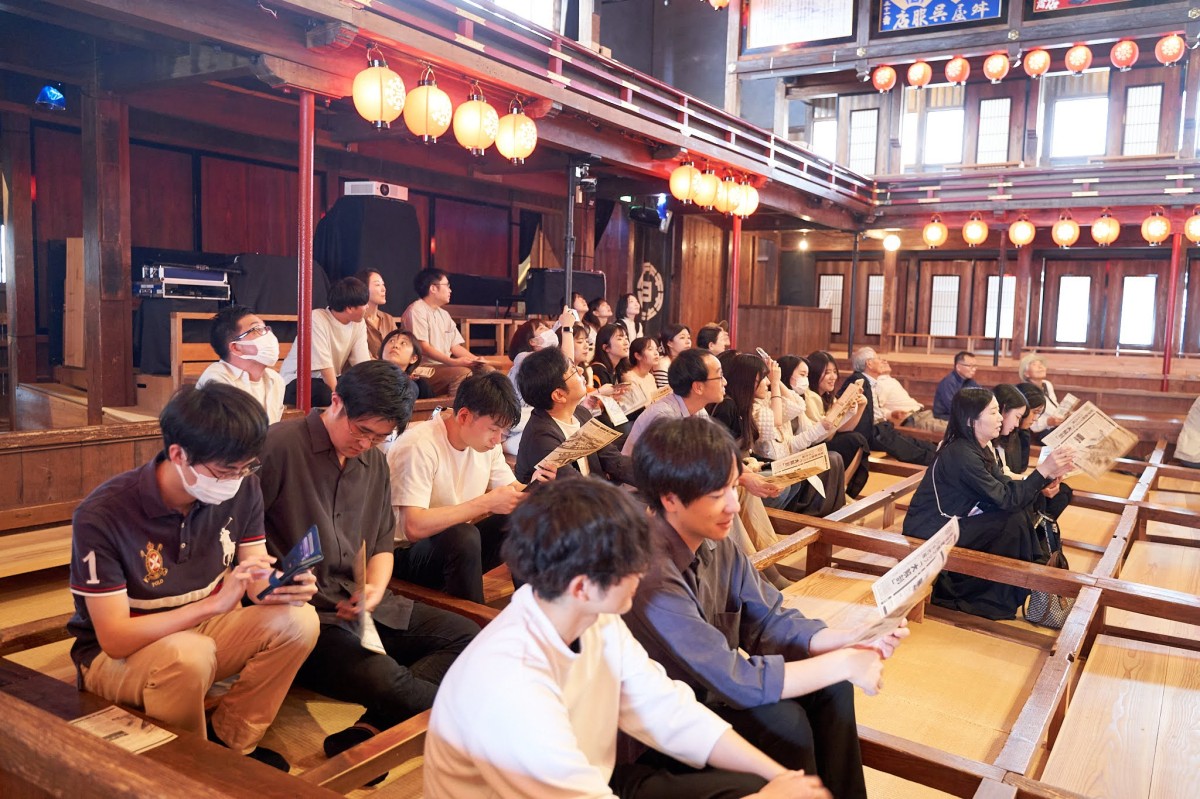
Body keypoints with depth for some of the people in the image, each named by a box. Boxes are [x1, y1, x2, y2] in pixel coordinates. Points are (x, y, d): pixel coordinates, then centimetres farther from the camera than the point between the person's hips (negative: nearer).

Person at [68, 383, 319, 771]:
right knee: (188, 655, -37)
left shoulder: (242, 488, -13)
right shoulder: (102, 516, -26)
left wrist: (282, 587, -32)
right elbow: (114, 638, -26)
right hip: (116, 654, -4)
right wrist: (215, 603, -38)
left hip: (201, 629, 5)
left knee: (298, 620, -21)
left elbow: (257, 583, -7)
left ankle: (230, 741, -1)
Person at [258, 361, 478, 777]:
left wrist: (374, 590, -2)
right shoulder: (280, 445, -10)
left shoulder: (375, 462, 14)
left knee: (466, 636, -4)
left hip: (363, 606, 8)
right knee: (382, 679, -34)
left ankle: (373, 728, -22)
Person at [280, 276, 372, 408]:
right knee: (327, 396, -36)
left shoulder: (359, 324, -1)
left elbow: (363, 364, -10)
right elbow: (325, 365, -26)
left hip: (330, 379, 6)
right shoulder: (316, 319, -21)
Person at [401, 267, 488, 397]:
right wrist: (453, 362, -25)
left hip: (445, 366, 8)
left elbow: (455, 346, 17)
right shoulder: (417, 311, -6)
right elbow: (423, 347, -16)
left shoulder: (444, 314, 21)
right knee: (463, 373, -32)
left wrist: (475, 359, -3)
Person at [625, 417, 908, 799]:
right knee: (782, 721, -23)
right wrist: (843, 663, -24)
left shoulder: (716, 541, -6)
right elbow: (733, 679, -31)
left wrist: (848, 640, -18)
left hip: (713, 687, 8)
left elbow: (772, 621, -1)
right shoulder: (651, 576, -33)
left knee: (831, 689, -3)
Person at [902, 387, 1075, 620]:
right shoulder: (961, 454, -23)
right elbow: (1007, 499, -23)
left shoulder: (979, 449, 7)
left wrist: (1050, 473, -7)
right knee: (1015, 521, -16)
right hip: (928, 534, -9)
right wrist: (1043, 470, -22)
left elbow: (1007, 488, 3)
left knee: (1020, 513, -2)